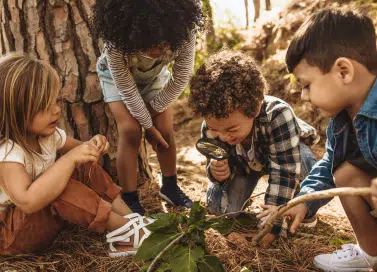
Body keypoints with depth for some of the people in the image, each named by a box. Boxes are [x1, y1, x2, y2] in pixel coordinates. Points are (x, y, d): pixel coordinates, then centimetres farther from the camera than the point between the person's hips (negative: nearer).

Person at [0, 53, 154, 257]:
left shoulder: (46, 133, -5)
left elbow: (75, 149, 11)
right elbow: (27, 201, -44)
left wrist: (91, 147, -14)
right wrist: (70, 159, -40)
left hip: (43, 214, 8)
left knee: (84, 168, -7)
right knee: (60, 188, -35)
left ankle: (131, 219, -9)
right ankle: (125, 231, -24)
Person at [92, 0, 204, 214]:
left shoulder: (184, 31, -36)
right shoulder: (117, 42, -40)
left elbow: (181, 79, -22)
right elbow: (127, 90, -27)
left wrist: (153, 109, -15)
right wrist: (148, 125, -19)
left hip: (155, 75, 2)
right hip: (117, 76, -2)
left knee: (166, 130, -5)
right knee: (130, 131, -17)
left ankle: (170, 187, 19)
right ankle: (129, 199, -3)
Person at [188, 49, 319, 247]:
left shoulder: (278, 115, -46)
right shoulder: (211, 127, -32)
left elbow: (284, 173, -42)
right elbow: (216, 167, -16)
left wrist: (270, 225, -41)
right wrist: (217, 172, -43)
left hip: (287, 153, -2)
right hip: (244, 161, 3)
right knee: (219, 207, -15)